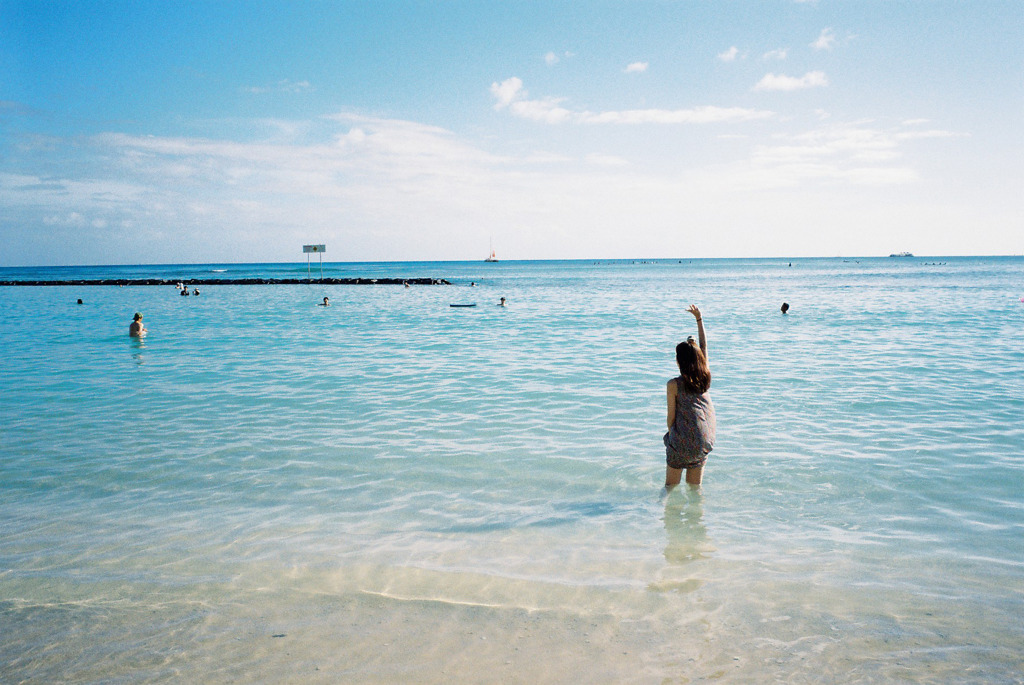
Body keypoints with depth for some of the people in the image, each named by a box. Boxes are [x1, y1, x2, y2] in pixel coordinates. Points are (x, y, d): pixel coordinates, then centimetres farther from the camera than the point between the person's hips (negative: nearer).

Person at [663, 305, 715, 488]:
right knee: (695, 485, 18)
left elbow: (671, 416, -6)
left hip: (683, 440, -5)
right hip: (705, 439, 5)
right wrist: (699, 318, 18)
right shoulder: (705, 377, 0)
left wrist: (671, 434, 12)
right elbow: (704, 344, 11)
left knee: (671, 486, 9)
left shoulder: (674, 385, -13)